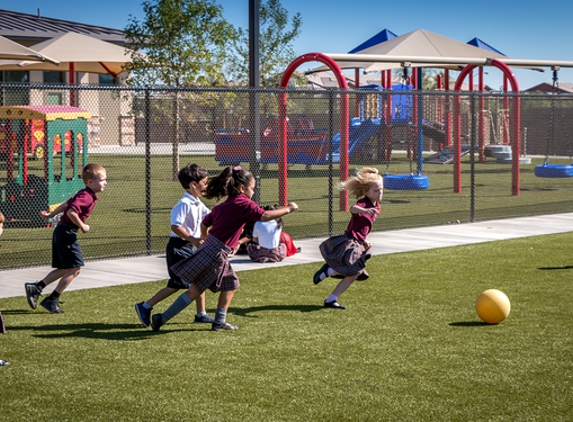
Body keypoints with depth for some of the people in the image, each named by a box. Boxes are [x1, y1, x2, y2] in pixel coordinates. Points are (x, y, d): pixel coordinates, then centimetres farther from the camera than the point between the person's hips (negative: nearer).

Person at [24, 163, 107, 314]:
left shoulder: (83, 194, 13)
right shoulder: (86, 197, -18)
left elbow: (66, 204, 23)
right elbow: (71, 212, -30)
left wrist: (51, 215, 32)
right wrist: (82, 226, -18)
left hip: (61, 232, 10)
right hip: (67, 233, -10)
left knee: (65, 269, 15)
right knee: (75, 268, -6)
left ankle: (35, 288, 15)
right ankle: (52, 300, -1)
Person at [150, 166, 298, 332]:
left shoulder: (222, 206, 14)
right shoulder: (244, 204, -11)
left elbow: (204, 224, 22)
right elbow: (264, 216, -22)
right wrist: (287, 209, -12)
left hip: (208, 249, 9)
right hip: (216, 255, -9)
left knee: (231, 284, 19)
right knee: (194, 291, -1)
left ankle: (219, 322, 18)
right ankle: (162, 318, 1)